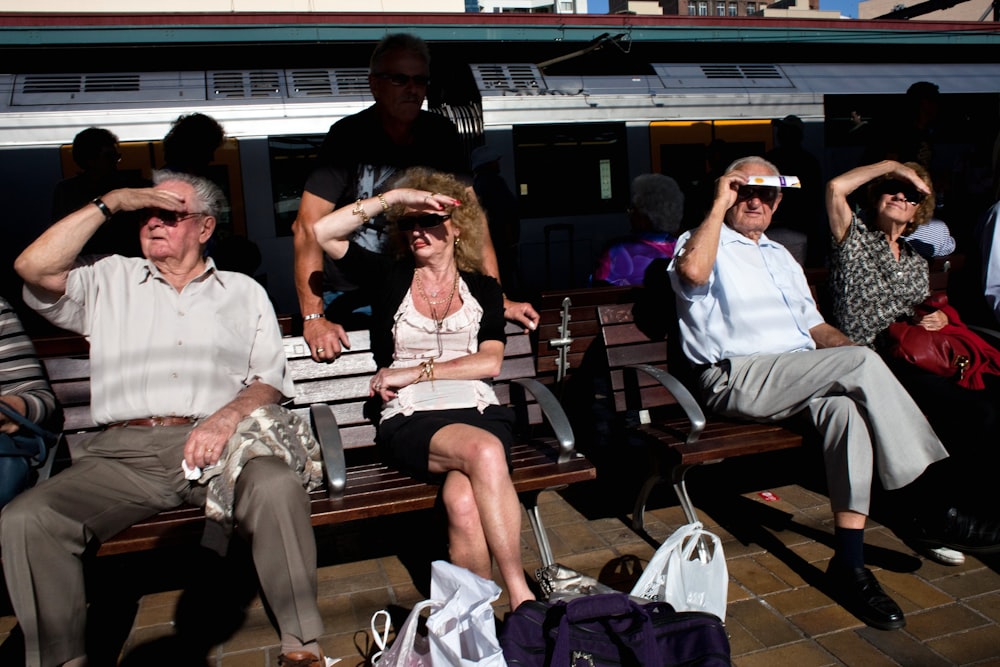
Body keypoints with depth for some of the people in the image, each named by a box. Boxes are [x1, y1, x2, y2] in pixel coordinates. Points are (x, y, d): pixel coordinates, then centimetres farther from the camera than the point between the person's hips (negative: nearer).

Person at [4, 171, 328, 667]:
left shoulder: (243, 291, 19)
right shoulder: (109, 280, 22)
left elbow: (271, 381, 10)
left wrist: (227, 416, -12)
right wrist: (112, 202, 5)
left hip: (214, 443, -1)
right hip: (122, 451, 2)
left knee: (278, 488, -33)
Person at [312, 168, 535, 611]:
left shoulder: (483, 289, 17)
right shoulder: (389, 277, 14)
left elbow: (489, 363, 2)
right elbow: (322, 232, 0)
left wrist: (413, 372, -4)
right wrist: (394, 196, -3)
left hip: (479, 412, 1)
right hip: (411, 421, -1)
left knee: (462, 499, -33)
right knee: (485, 453, -35)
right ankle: (520, 595, -31)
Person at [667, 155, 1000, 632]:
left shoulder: (780, 256, 31)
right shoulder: (703, 244, 7)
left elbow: (814, 325, 28)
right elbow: (693, 271, -20)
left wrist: (852, 351, 6)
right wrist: (720, 203, -10)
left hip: (802, 378, 6)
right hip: (737, 380, -6)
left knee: (847, 405, -29)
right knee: (861, 364, -25)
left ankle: (849, 562, -26)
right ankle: (932, 511, -16)